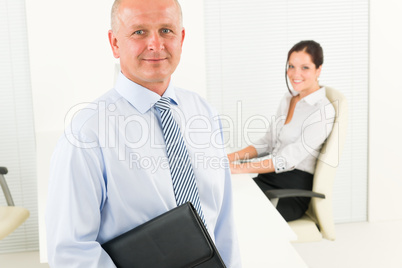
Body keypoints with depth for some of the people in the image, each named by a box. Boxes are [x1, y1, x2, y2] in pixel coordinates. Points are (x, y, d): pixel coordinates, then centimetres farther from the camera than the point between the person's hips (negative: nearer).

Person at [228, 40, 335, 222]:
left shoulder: (323, 111, -13)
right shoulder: (288, 99, 12)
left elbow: (289, 159, -19)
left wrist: (239, 168, -22)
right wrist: (230, 158, 1)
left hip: (294, 190, -7)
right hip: (269, 179, 7)